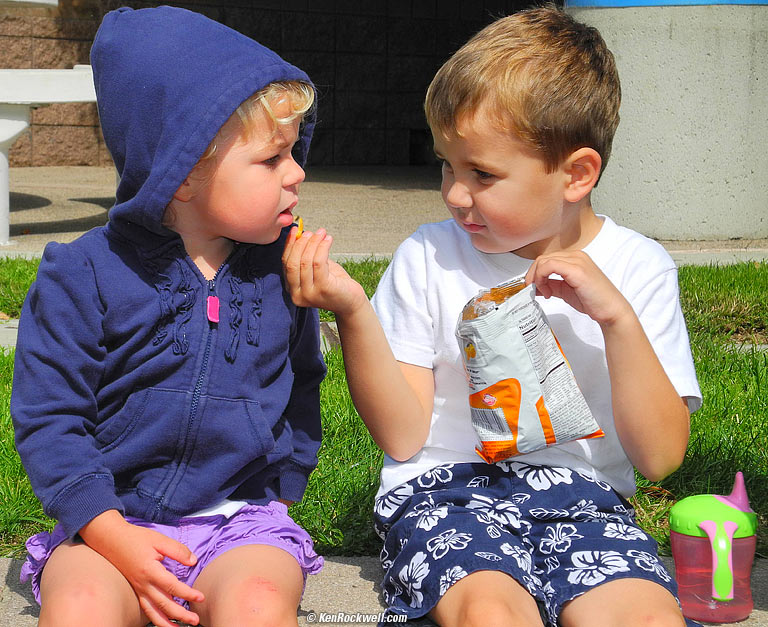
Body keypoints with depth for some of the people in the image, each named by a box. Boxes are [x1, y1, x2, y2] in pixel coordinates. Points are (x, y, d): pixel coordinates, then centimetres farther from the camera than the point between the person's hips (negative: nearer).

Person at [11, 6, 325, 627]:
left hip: (242, 518, 2)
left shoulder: (281, 268, 5)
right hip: (114, 519, -1)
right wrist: (116, 536, -15)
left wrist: (277, 496, 9)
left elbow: (302, 388, 20)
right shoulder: (86, 275, -5)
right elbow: (48, 419, -5)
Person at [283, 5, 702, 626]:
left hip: (582, 495, 1)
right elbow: (403, 435, -1)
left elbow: (660, 456, -3)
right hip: (445, 487, -1)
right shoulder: (427, 257, 2)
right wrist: (352, 313, -15)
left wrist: (616, 315, -15)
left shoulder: (638, 269, 2)